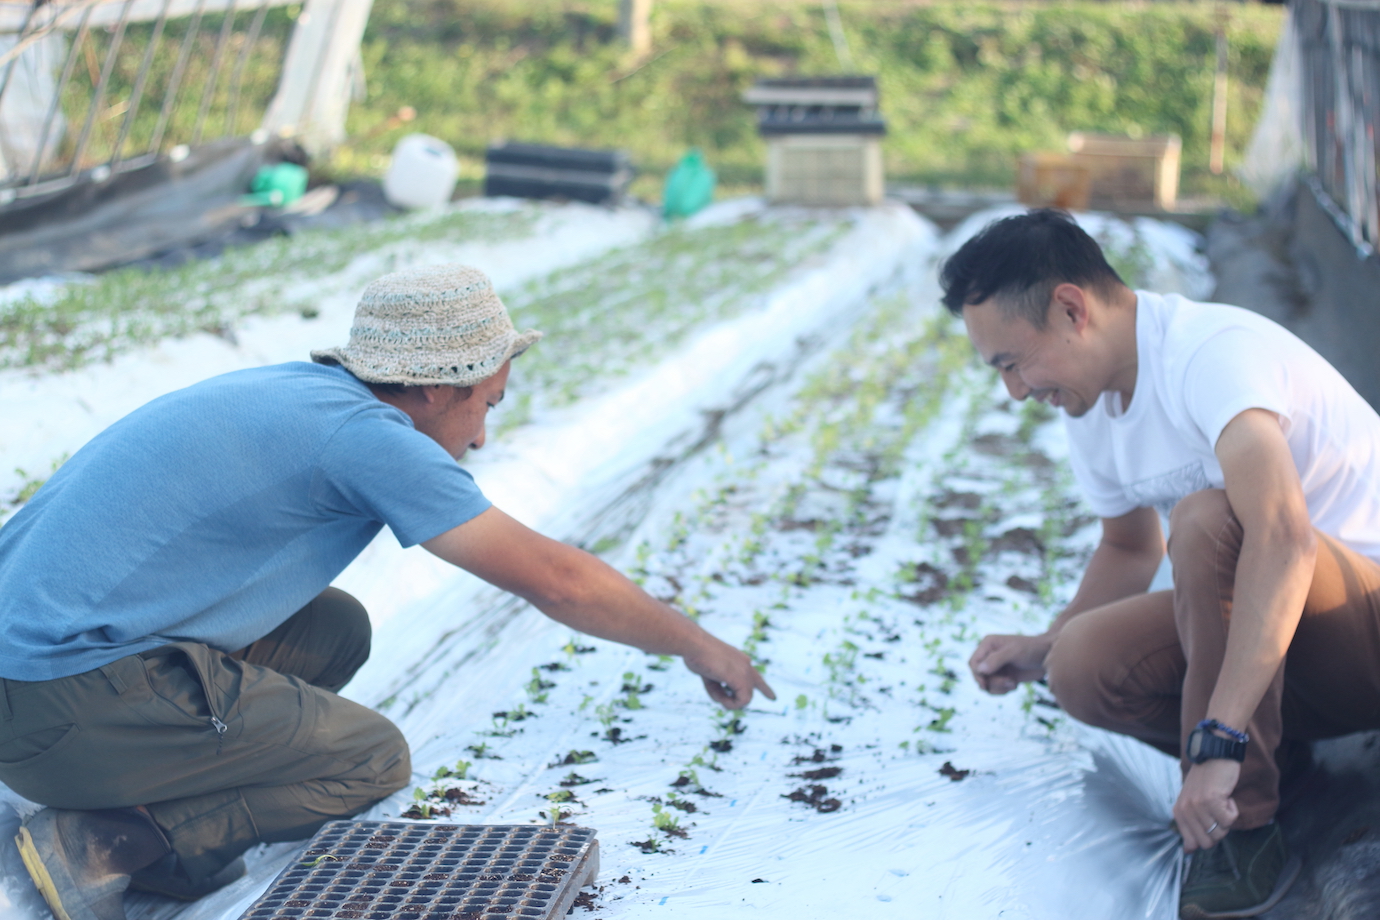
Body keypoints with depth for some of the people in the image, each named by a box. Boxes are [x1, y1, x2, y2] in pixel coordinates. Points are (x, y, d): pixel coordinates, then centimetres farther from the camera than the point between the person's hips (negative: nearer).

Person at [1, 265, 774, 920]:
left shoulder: (286, 393, 14)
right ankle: (105, 841, -8)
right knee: (375, 760, 2)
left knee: (336, 630, 17)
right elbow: (554, 579, -7)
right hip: (73, 704, -9)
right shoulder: (364, 435, -12)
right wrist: (698, 645, 6)